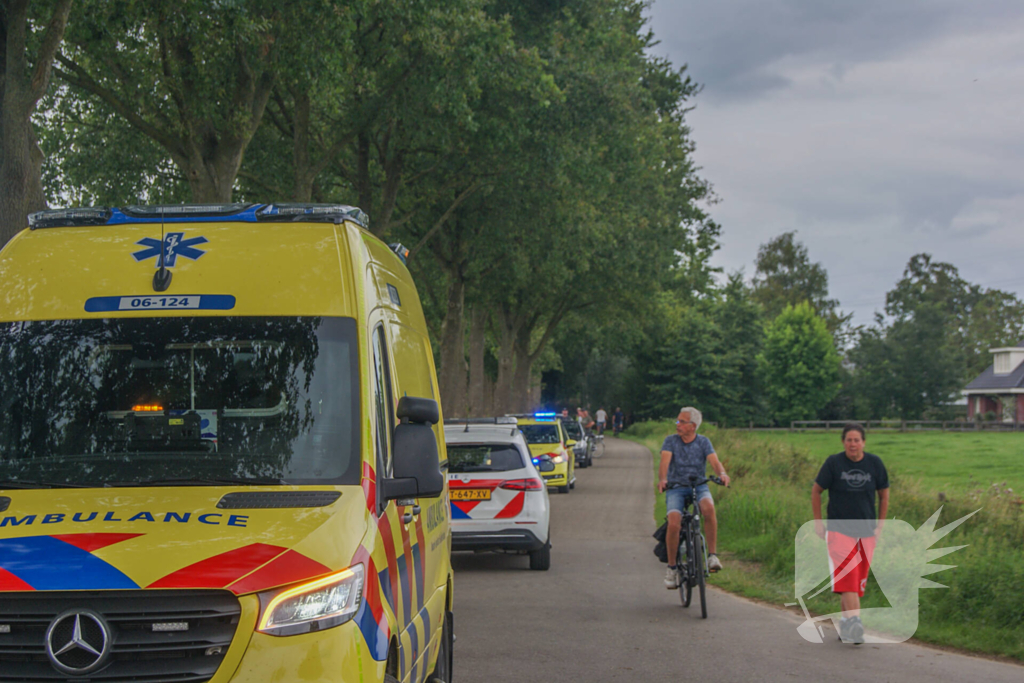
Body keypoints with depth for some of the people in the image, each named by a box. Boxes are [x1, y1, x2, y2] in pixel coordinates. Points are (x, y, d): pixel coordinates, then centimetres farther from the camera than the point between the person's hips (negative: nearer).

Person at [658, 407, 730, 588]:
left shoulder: (703, 442, 2)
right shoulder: (671, 441, 0)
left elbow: (715, 461, -12)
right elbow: (665, 462, -15)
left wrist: (722, 474, -35)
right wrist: (662, 479, -37)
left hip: (699, 487, 0)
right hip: (675, 488, 0)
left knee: (708, 507, -35)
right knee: (674, 523, -26)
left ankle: (712, 555, -26)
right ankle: (671, 567, -7)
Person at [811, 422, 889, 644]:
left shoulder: (874, 463, 2)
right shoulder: (833, 463, -4)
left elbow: (884, 494, 13)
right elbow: (816, 491, 5)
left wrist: (880, 525, 10)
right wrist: (818, 522, 3)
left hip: (866, 532, 3)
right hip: (839, 529, -3)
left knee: (857, 582, 6)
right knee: (847, 575, -19)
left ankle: (845, 622, 20)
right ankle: (854, 621, -27)